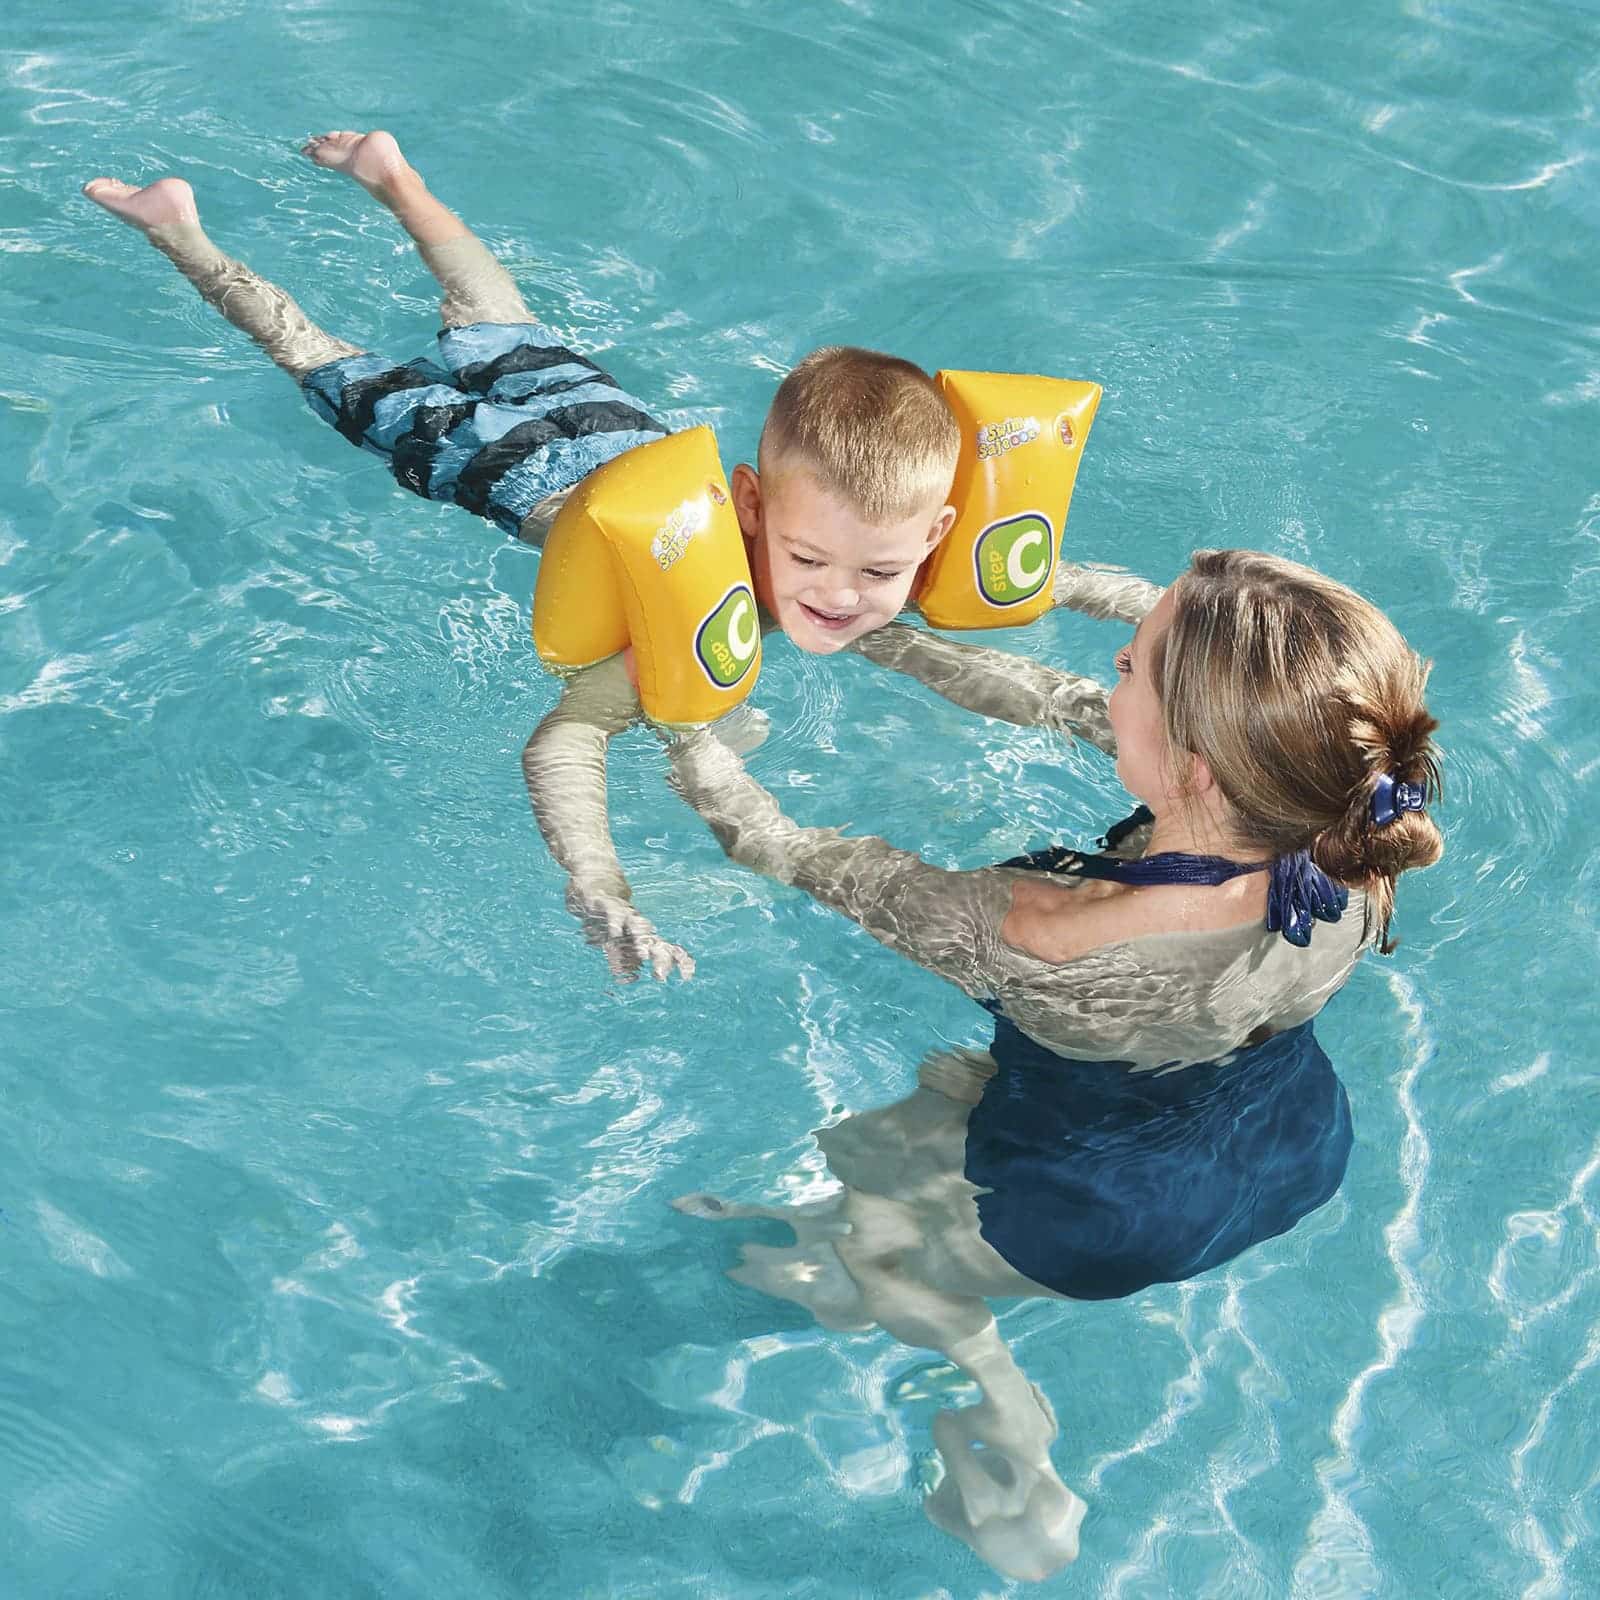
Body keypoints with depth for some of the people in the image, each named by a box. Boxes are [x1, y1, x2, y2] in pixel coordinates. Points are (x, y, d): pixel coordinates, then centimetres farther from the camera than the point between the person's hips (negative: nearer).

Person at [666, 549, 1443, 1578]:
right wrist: (881, 637, -5)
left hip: (1090, 1218, -5)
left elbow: (788, 856, -26)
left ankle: (1013, 1502, 37)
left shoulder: (1041, 941, -44)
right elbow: (1063, 705, -15)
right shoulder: (1357, 848, -29)